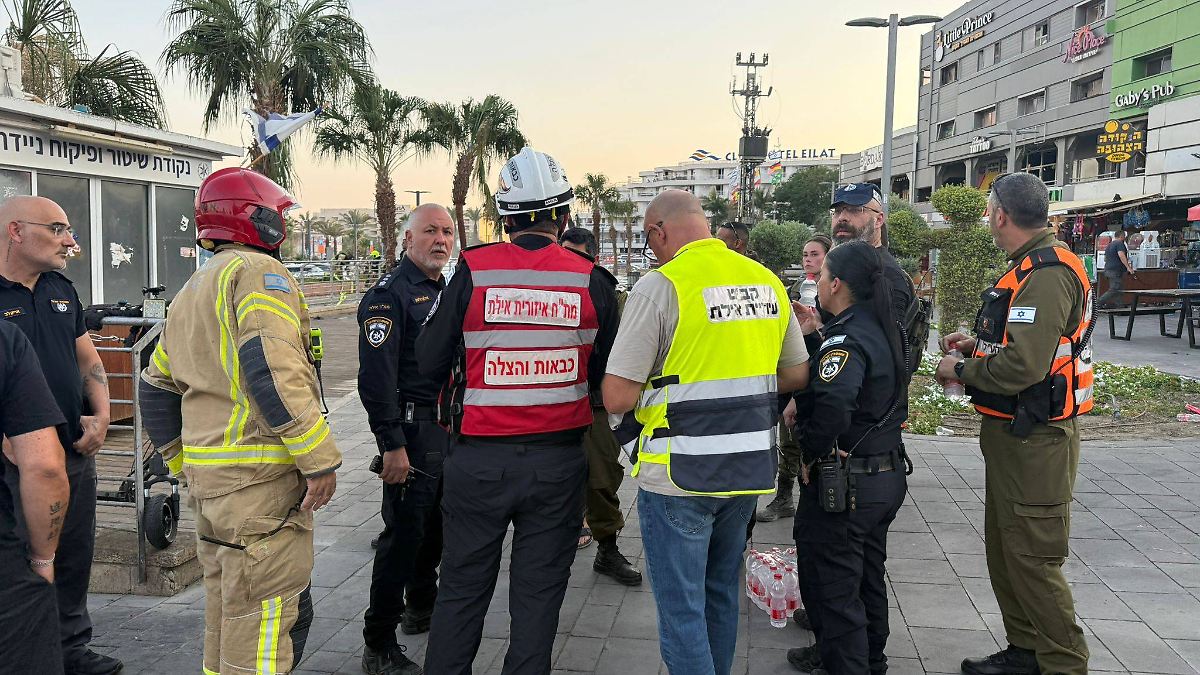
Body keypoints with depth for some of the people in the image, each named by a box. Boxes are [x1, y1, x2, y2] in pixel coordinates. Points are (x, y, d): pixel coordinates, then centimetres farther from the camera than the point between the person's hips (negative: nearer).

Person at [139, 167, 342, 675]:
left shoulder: (190, 292, 20)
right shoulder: (258, 270, -11)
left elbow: (157, 388, 23)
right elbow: (273, 370, -23)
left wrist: (184, 463, 28)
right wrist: (320, 458, -20)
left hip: (208, 473, 10)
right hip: (260, 474, -10)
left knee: (226, 604, 21)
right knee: (267, 613, -2)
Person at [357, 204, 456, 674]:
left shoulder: (447, 291, 16)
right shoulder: (389, 295, -12)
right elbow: (376, 377, -19)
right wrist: (392, 444, -23)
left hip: (451, 429, 9)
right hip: (413, 429, -9)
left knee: (436, 527, 20)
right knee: (404, 533, -5)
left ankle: (422, 608, 39)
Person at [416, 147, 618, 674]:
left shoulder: (472, 271, -8)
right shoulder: (592, 281, -5)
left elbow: (430, 363, -3)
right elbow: (609, 377, 3)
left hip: (478, 459, 0)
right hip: (559, 462, 0)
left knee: (461, 590, 14)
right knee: (539, 593, 12)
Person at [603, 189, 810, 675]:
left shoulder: (660, 286, -14)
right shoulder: (768, 282, 4)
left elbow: (617, 397, -17)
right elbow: (797, 375, 14)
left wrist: (660, 387, 4)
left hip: (680, 476, -6)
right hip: (749, 469, 7)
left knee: (682, 610, 6)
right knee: (721, 593, 23)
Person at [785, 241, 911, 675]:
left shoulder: (846, 338, -22)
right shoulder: (885, 330, 7)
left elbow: (833, 403, -38)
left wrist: (812, 454, -22)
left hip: (842, 482, -10)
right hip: (888, 473, 10)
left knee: (832, 588, 3)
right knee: (867, 576, 24)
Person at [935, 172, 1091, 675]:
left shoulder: (1046, 273, -21)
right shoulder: (1033, 267, 12)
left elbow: (1023, 366, -29)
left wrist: (961, 371, -14)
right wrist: (978, 346, 11)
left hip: (1035, 439, -11)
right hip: (1011, 431, 11)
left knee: (1032, 558, -3)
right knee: (1003, 548, 18)